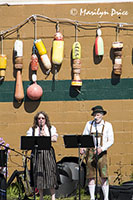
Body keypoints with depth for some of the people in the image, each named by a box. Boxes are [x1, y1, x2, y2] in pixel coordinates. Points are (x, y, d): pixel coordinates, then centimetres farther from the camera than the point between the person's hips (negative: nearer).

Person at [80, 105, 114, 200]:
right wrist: (82, 148, -7)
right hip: (90, 152, 2)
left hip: (101, 152, -2)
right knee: (90, 175, 1)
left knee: (104, 176, -9)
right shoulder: (89, 124, 9)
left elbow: (111, 141, -2)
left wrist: (102, 148, -16)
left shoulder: (107, 125, 2)